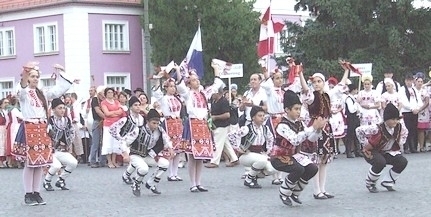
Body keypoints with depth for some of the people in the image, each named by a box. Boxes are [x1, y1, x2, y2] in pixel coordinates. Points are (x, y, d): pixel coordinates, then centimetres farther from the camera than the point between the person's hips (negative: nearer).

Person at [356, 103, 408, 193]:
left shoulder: (400, 127, -14)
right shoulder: (378, 129, -30)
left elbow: (405, 132, 13)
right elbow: (359, 130, -24)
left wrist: (400, 143, 5)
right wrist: (365, 144, -17)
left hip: (388, 153, 6)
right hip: (372, 152, -6)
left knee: (403, 162, -16)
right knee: (380, 162, -37)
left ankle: (387, 182, 5)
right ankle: (369, 184, -8)